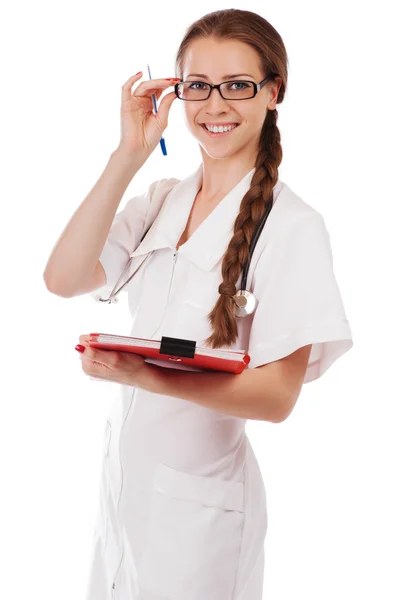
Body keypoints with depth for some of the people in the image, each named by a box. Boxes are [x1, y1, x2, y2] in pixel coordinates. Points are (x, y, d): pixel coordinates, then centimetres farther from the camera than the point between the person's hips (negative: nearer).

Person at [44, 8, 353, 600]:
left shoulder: (291, 225, -16)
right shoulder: (160, 201, 2)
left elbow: (277, 395, -18)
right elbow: (63, 280, -10)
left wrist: (143, 375, -30)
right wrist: (129, 156, -14)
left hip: (201, 498, -5)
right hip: (124, 476, 5)